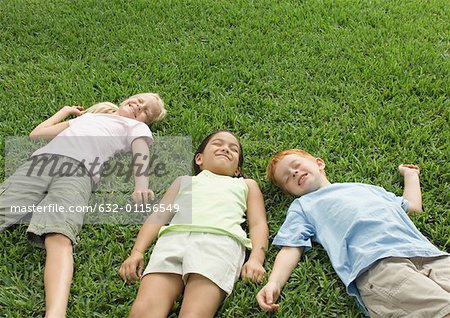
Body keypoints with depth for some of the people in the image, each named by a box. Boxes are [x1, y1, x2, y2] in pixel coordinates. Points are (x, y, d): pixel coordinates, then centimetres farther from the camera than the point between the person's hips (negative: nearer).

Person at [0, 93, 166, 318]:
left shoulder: (136, 126, 29)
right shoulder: (86, 116, 40)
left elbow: (141, 154, 6)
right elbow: (36, 133, 39)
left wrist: (141, 185, -13)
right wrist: (66, 110, 48)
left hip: (78, 171, -4)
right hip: (39, 162, 4)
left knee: (59, 239, -31)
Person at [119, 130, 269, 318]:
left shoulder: (246, 185, 35)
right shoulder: (184, 180, 37)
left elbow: (258, 224, 20)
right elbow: (158, 217, 25)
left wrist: (256, 259, -1)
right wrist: (137, 252, 7)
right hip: (173, 237, 2)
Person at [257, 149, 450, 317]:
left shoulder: (365, 187, 35)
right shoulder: (302, 205, 25)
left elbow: (414, 206, 39)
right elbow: (291, 248, 11)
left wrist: (409, 174, 55)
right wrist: (274, 283, -7)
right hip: (377, 266, -4)